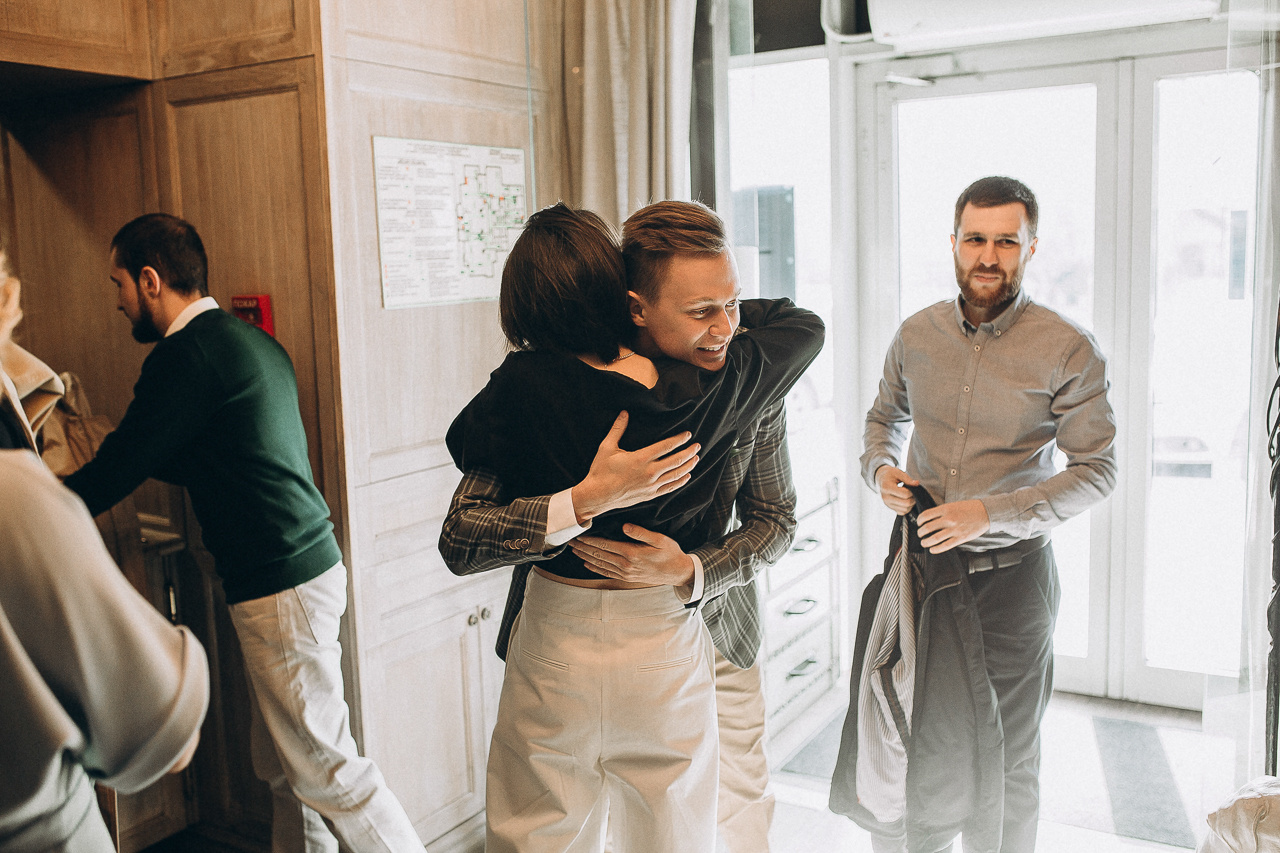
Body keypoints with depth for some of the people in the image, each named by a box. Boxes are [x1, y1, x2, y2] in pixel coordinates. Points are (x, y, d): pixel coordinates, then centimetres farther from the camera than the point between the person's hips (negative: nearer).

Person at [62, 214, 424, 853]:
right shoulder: (251, 340, 15)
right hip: (305, 562, 10)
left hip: (281, 586, -10)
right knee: (283, 768, 16)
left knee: (325, 770, 0)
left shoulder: (187, 354, -14)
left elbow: (118, 471, -10)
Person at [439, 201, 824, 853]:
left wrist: (581, 500, -22)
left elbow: (458, 545, -13)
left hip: (553, 661, -1)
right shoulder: (724, 391, -14)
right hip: (670, 658, 1)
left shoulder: (522, 389, -17)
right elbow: (805, 325, 8)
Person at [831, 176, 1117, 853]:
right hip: (920, 563, 3)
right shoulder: (916, 335, 1)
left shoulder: (1070, 351, -10)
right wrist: (881, 470, -5)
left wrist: (989, 513, -20)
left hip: (1010, 573, -3)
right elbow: (884, 417, 18)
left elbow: (1096, 470, -9)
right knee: (907, 743, 14)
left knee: (1004, 759, 12)